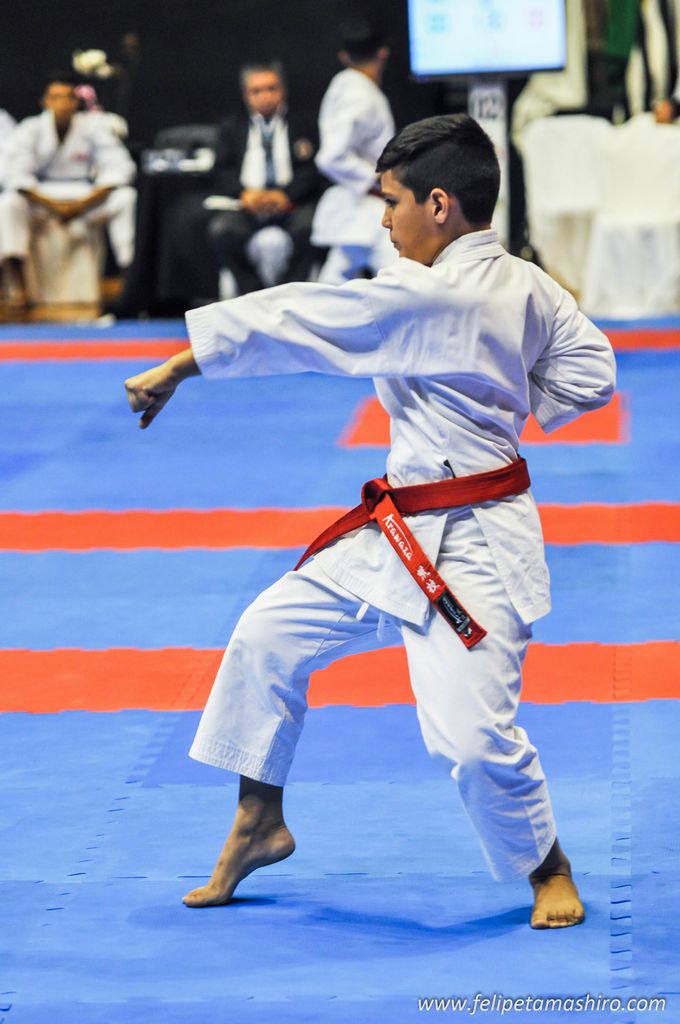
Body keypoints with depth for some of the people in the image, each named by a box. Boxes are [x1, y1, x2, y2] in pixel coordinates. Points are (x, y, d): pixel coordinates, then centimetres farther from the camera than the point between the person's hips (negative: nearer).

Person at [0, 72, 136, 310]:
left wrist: (84, 204, -20)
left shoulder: (92, 127, -2)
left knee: (127, 197, -26)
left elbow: (119, 168, -9)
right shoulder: (29, 130, -4)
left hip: (85, 198, 1)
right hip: (39, 198, -1)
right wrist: (52, 206, -25)